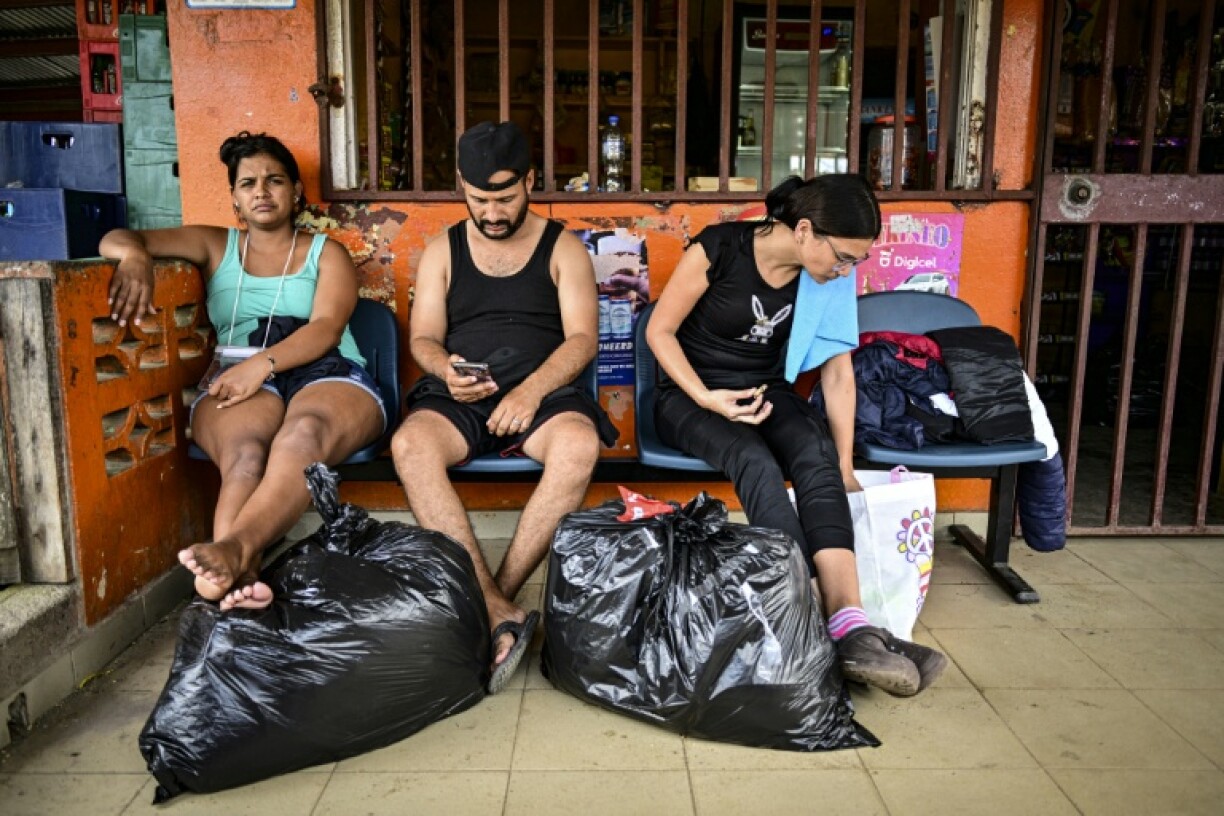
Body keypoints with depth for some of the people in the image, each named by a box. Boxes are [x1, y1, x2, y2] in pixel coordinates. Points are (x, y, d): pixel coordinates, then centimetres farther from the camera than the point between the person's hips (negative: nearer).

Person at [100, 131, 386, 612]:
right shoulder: (214, 246, 24)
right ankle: (237, 575, -59)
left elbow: (325, 328, 0)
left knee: (306, 430, -40)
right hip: (237, 382, 1)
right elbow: (115, 239, 18)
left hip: (328, 376, -1)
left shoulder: (327, 254, 18)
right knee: (247, 450, -37)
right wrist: (135, 256, -10)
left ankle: (235, 547, -61)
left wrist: (263, 362, -19)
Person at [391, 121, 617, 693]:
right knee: (410, 444, -32)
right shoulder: (443, 250, 16)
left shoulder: (562, 248, 10)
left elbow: (582, 338, 0)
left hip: (543, 389, -1)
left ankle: (499, 596, -29)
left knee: (579, 445, -36)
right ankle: (500, 612, -36)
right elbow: (423, 338, 11)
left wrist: (532, 389, -18)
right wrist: (445, 369, -14)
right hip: (459, 395, 2)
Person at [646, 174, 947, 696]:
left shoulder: (831, 278, -5)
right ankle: (822, 618, -40)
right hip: (689, 393, -3)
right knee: (756, 462, -36)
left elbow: (838, 371, -1)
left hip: (765, 391, 4)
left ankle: (851, 625, -41)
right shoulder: (718, 250, -19)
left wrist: (845, 468, -2)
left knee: (815, 454, -30)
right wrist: (707, 398, -21)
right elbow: (659, 330, -10)